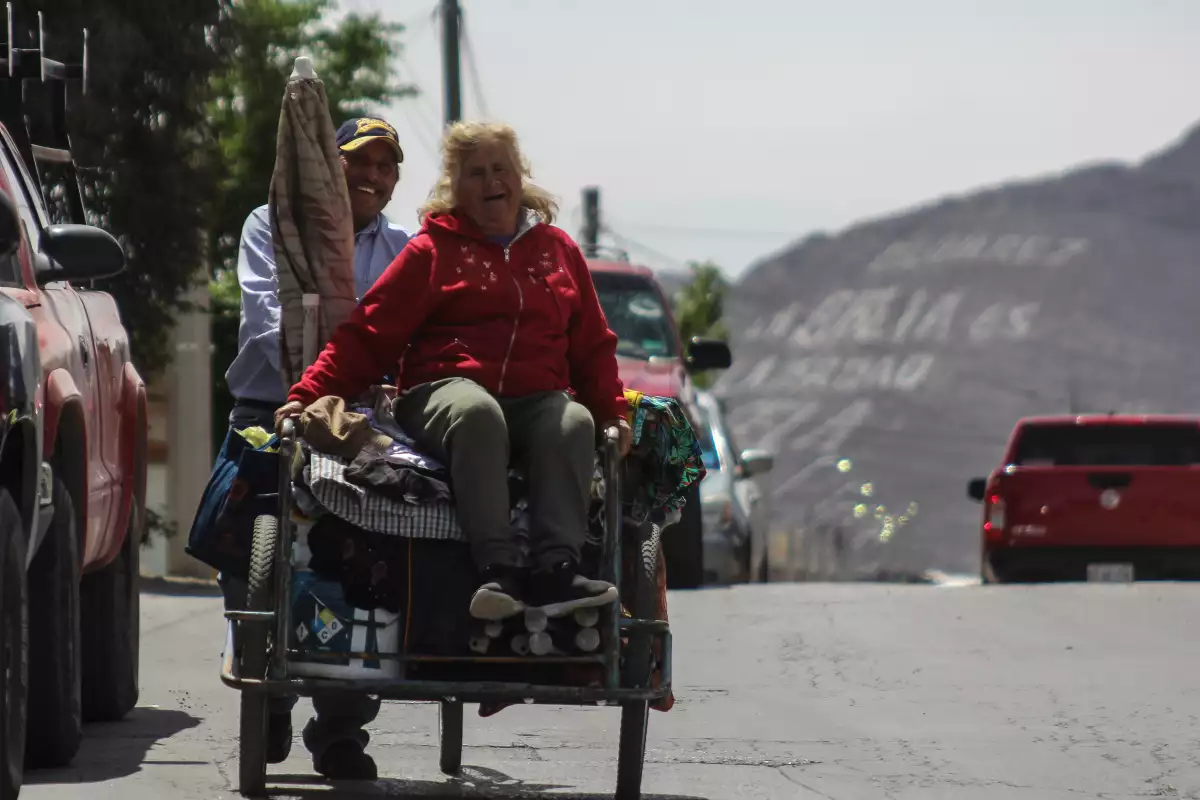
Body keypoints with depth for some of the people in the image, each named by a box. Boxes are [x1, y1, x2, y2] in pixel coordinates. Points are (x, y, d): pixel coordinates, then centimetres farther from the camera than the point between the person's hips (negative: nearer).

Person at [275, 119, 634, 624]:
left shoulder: (557, 248, 21)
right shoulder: (433, 250, 10)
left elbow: (593, 345, 26)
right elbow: (367, 333, 5)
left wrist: (613, 411, 11)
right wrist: (309, 394, -7)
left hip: (537, 399, 3)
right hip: (445, 390, -3)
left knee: (574, 423, -32)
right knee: (477, 413, -39)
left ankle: (556, 568, -46)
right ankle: (497, 568, -48)